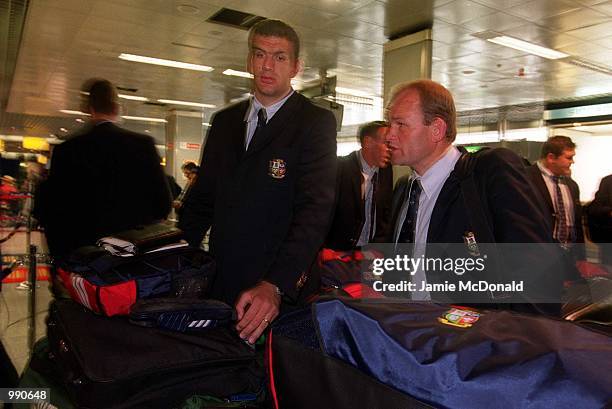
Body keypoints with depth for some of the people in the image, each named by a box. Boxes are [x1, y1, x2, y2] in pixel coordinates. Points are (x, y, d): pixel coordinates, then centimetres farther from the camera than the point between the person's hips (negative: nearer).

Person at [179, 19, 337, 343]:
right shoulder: (224, 122, 10)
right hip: (220, 283, 5)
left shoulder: (316, 123, -7)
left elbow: (315, 211, -18)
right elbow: (202, 198, 13)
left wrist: (275, 286, -29)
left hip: (282, 289, -4)